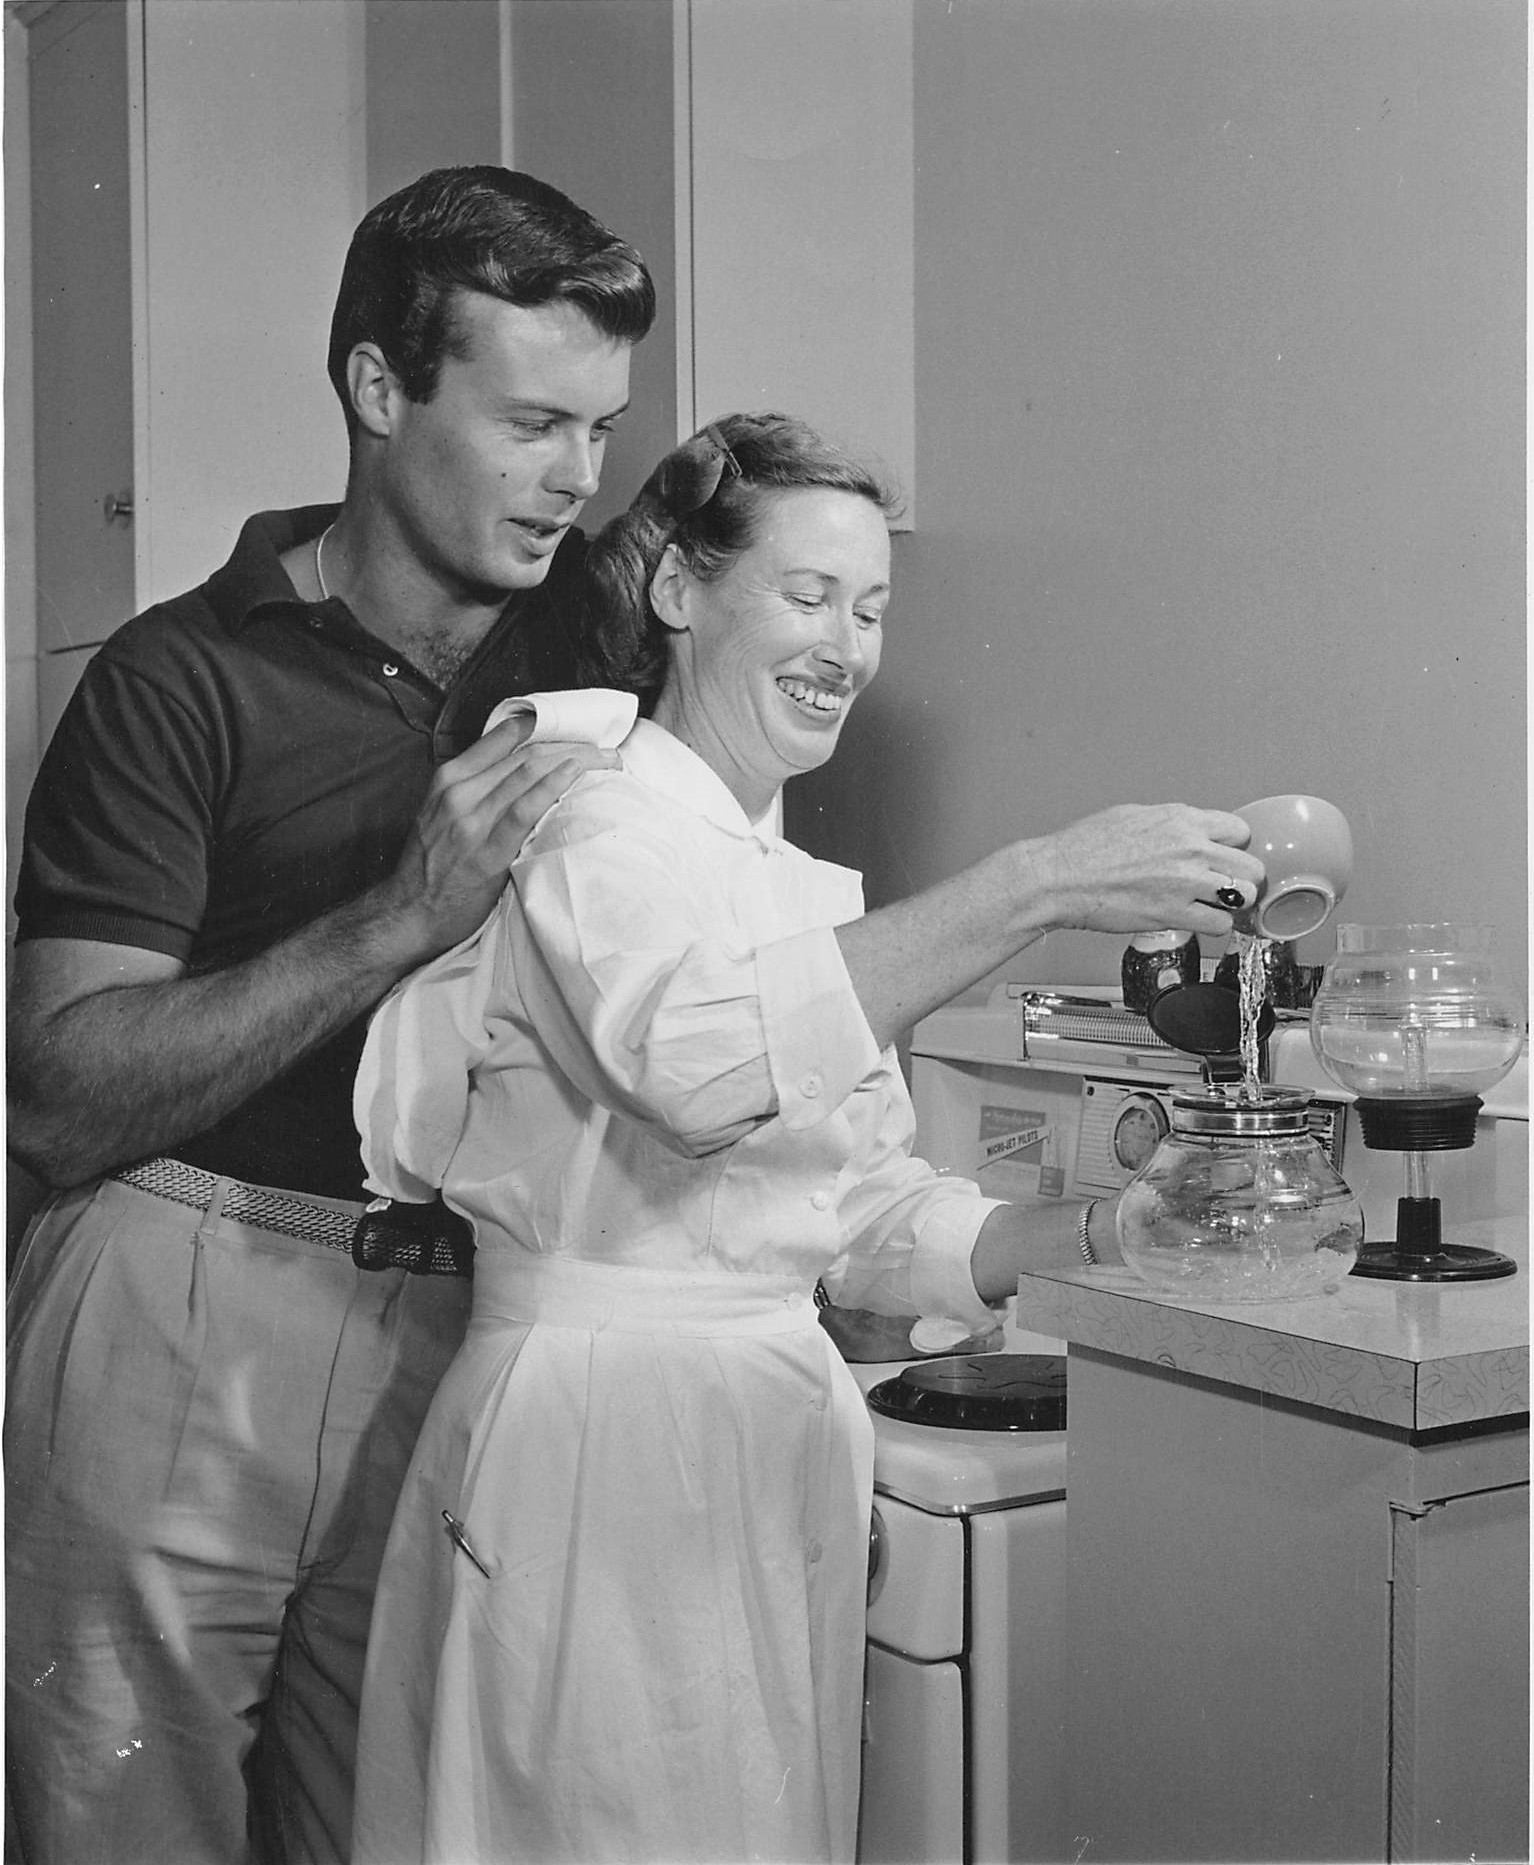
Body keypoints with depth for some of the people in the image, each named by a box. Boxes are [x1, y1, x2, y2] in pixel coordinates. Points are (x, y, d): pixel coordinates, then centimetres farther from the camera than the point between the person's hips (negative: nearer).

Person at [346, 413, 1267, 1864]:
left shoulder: (798, 885, 17)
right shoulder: (604, 825, -10)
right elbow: (703, 1059, -33)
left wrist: (1099, 1235, 0)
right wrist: (1035, 885, -32)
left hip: (771, 1457, 8)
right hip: (604, 1457, -8)